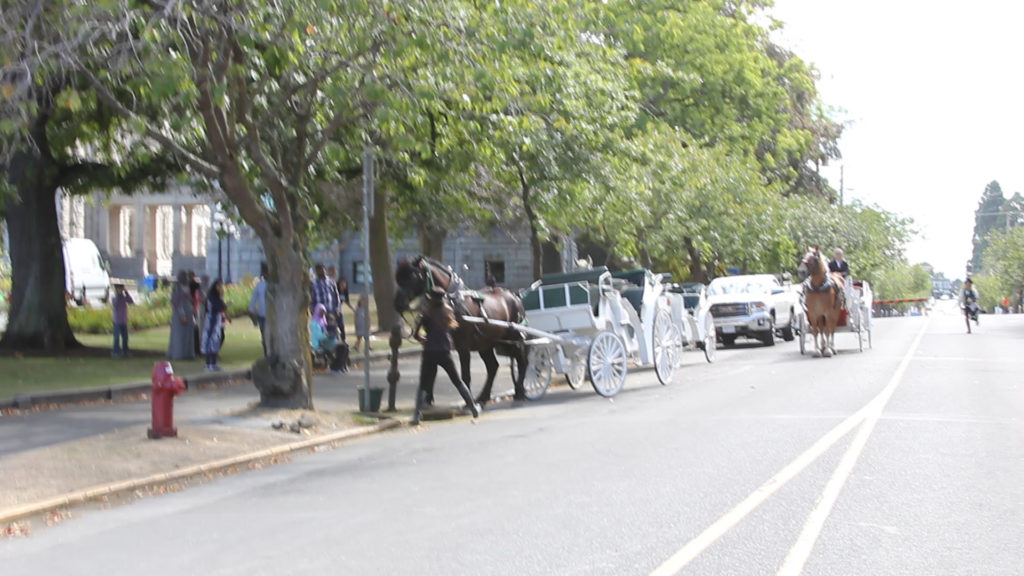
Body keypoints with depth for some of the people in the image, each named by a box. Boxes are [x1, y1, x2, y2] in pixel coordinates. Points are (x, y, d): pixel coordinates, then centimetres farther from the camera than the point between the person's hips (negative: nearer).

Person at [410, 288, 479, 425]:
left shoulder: (427, 314, -7)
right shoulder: (448, 312, 3)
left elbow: (415, 334, -8)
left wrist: (423, 339, 10)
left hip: (429, 353, -3)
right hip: (445, 352, 3)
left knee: (423, 385, 3)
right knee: (457, 381, 18)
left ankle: (417, 414, -9)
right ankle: (473, 408, 23)